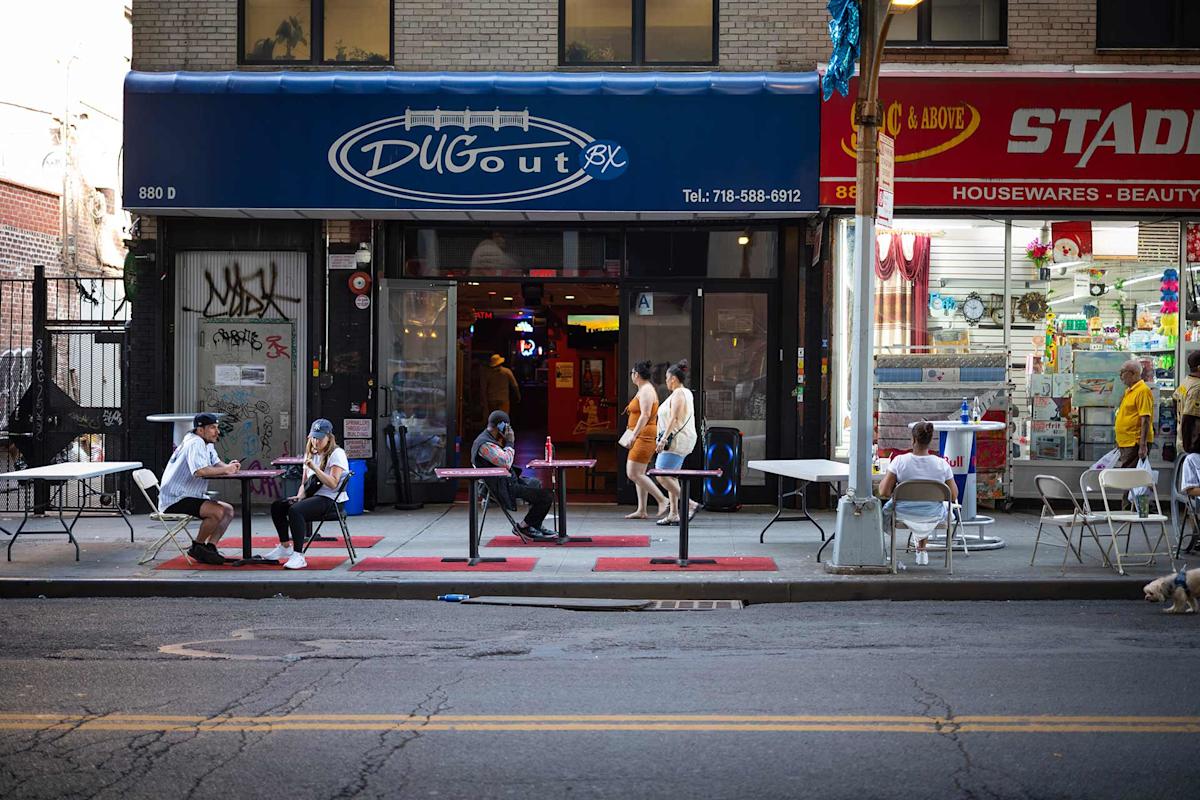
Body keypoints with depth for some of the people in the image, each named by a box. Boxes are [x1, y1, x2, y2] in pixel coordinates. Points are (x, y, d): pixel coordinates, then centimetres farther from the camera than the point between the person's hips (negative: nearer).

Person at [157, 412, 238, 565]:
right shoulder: (195, 444, -18)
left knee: (228, 510, 5)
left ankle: (210, 547, 0)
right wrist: (225, 469, -24)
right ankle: (197, 547, -8)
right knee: (217, 511, -26)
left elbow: (216, 463, 15)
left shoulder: (207, 443, 14)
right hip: (174, 501, -11)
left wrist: (228, 466, -8)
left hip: (190, 497, 11)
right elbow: (200, 471, -33)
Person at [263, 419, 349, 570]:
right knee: (277, 506, -1)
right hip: (312, 496, 9)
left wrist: (315, 468, -26)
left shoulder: (337, 454, -7)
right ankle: (285, 547, 10)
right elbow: (304, 482, 21)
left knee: (295, 510, -32)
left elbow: (333, 483, -19)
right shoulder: (310, 454, 19)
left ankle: (298, 556, -33)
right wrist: (300, 496, 0)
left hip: (331, 500, -9)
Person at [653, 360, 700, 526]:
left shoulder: (678, 394, -14)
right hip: (680, 441, 11)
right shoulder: (686, 393, 18)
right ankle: (673, 514, 9)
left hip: (677, 441, -11)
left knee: (662, 476, -11)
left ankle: (690, 504, -11)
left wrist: (664, 439, -25)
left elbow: (674, 419, -22)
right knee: (671, 477, 10)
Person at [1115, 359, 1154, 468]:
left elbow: (1145, 420, -19)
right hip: (1126, 443, 10)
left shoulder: (1142, 391, -13)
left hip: (1135, 443, -10)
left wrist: (1143, 446, -24)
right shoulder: (1129, 391, 18)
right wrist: (1119, 442, 25)